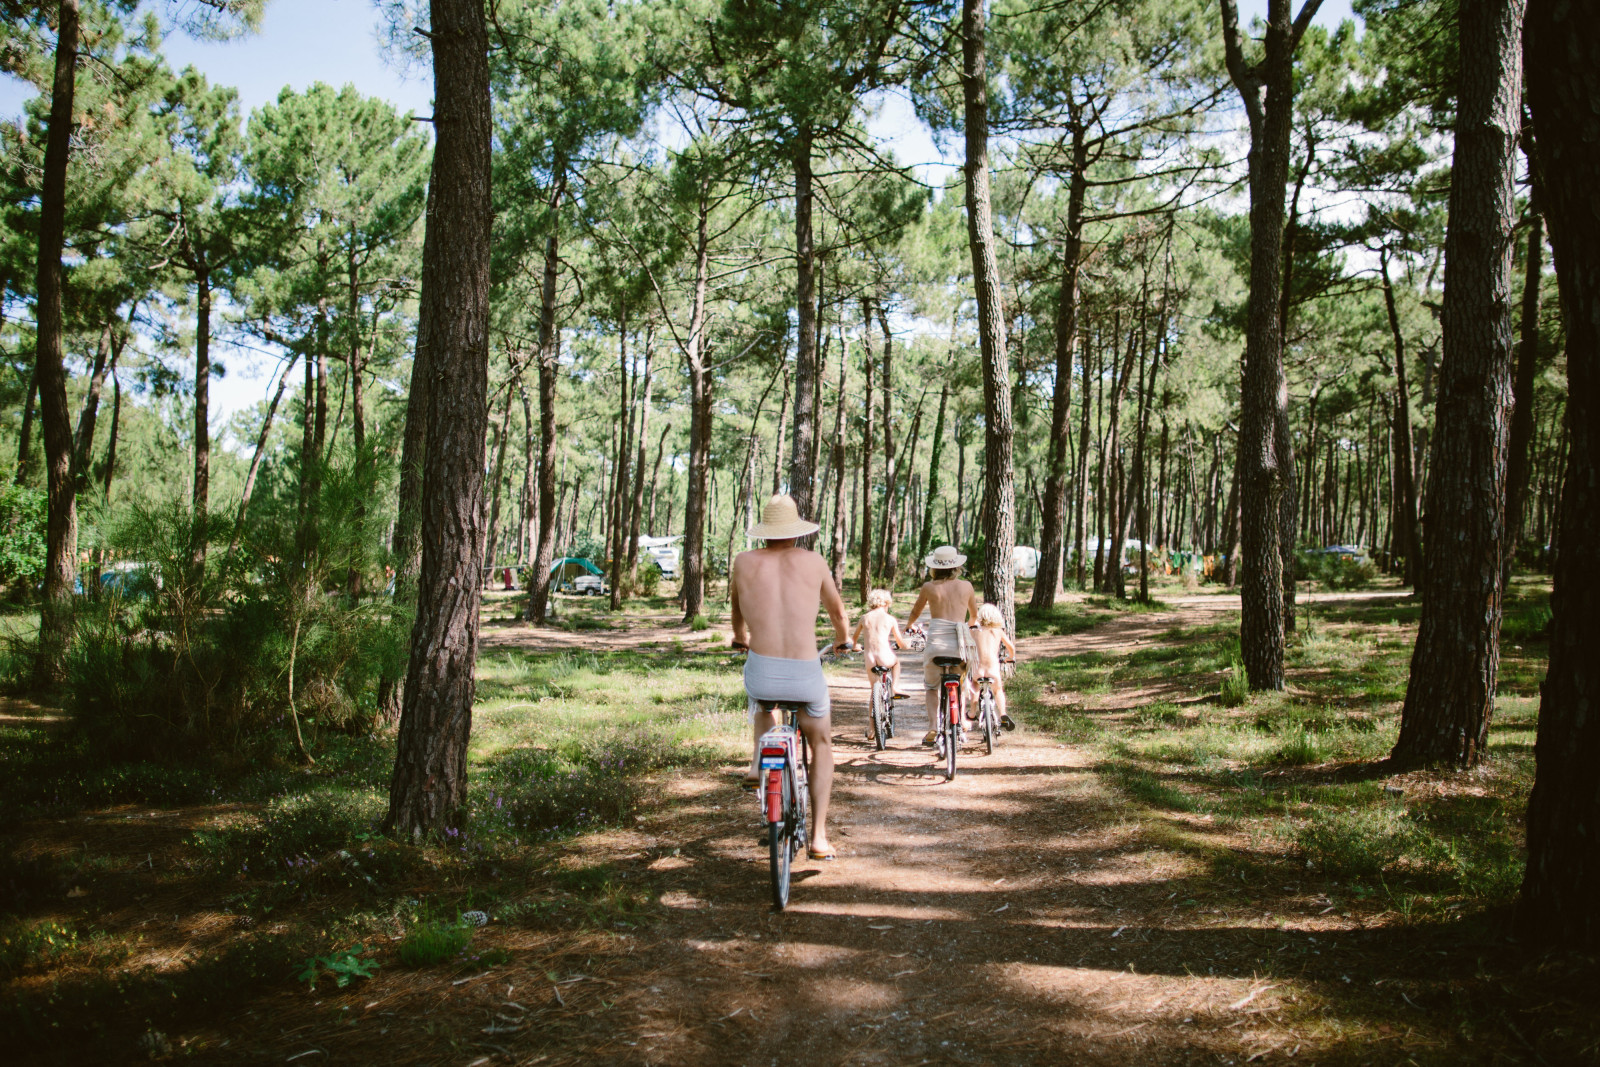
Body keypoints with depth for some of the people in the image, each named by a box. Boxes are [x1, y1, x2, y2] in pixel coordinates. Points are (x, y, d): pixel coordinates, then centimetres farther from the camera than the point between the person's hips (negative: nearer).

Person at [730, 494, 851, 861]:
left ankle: (758, 760, 29)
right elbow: (837, 611, 23)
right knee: (822, 745, 23)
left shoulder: (744, 561, 6)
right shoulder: (813, 561, 6)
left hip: (762, 673, 1)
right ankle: (819, 836, 16)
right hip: (806, 676, -1)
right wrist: (843, 639, 45)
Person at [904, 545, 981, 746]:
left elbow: (915, 612, 18)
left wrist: (910, 624, 41)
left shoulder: (928, 587, 2)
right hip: (960, 641, 1)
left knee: (931, 686, 18)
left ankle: (933, 727, 3)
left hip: (936, 641, -1)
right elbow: (974, 615, 22)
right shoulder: (966, 586, 5)